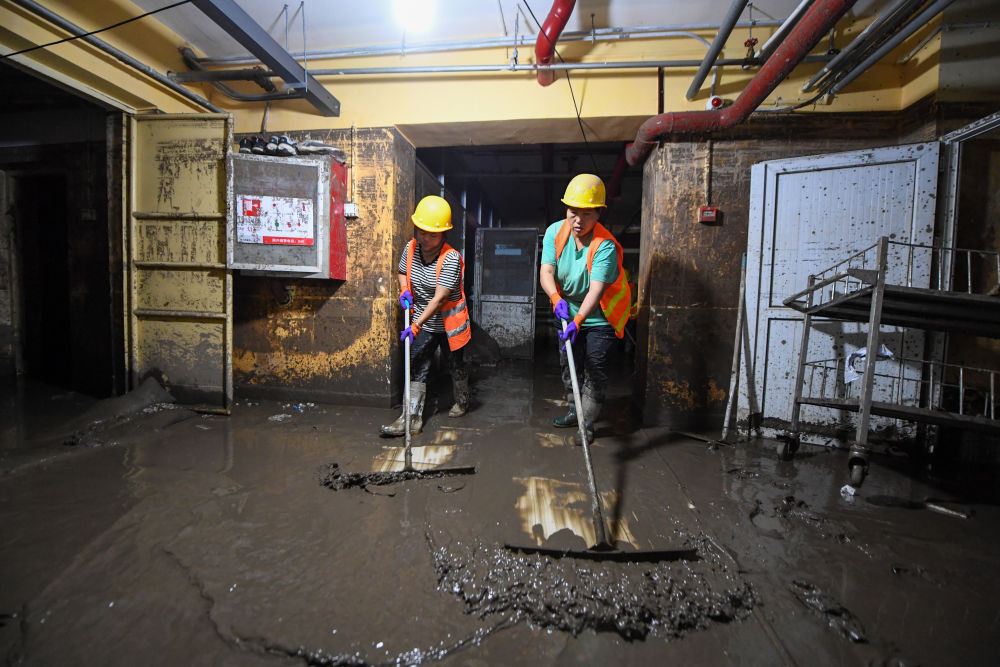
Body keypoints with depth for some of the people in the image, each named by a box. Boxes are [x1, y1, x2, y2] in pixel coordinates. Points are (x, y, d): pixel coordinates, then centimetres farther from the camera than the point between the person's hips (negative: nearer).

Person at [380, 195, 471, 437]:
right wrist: (404, 290, -8)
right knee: (416, 369, 2)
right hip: (422, 323, 5)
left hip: (449, 324, -4)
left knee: (456, 366, 16)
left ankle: (462, 402, 42)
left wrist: (415, 326, -31)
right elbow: (402, 272, 15)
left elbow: (439, 299, -28)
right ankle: (412, 417, 8)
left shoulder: (450, 259, -23)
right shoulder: (411, 248, -5)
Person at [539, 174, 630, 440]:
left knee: (595, 370, 0)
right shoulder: (555, 232, -11)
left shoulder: (605, 246, -26)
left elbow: (596, 290, -35)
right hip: (566, 312, 5)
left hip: (599, 317, -5)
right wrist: (556, 298, -37)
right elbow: (546, 271, -19)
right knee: (568, 365, 18)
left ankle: (587, 423, 19)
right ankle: (574, 410, 39)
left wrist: (578, 321, -47)